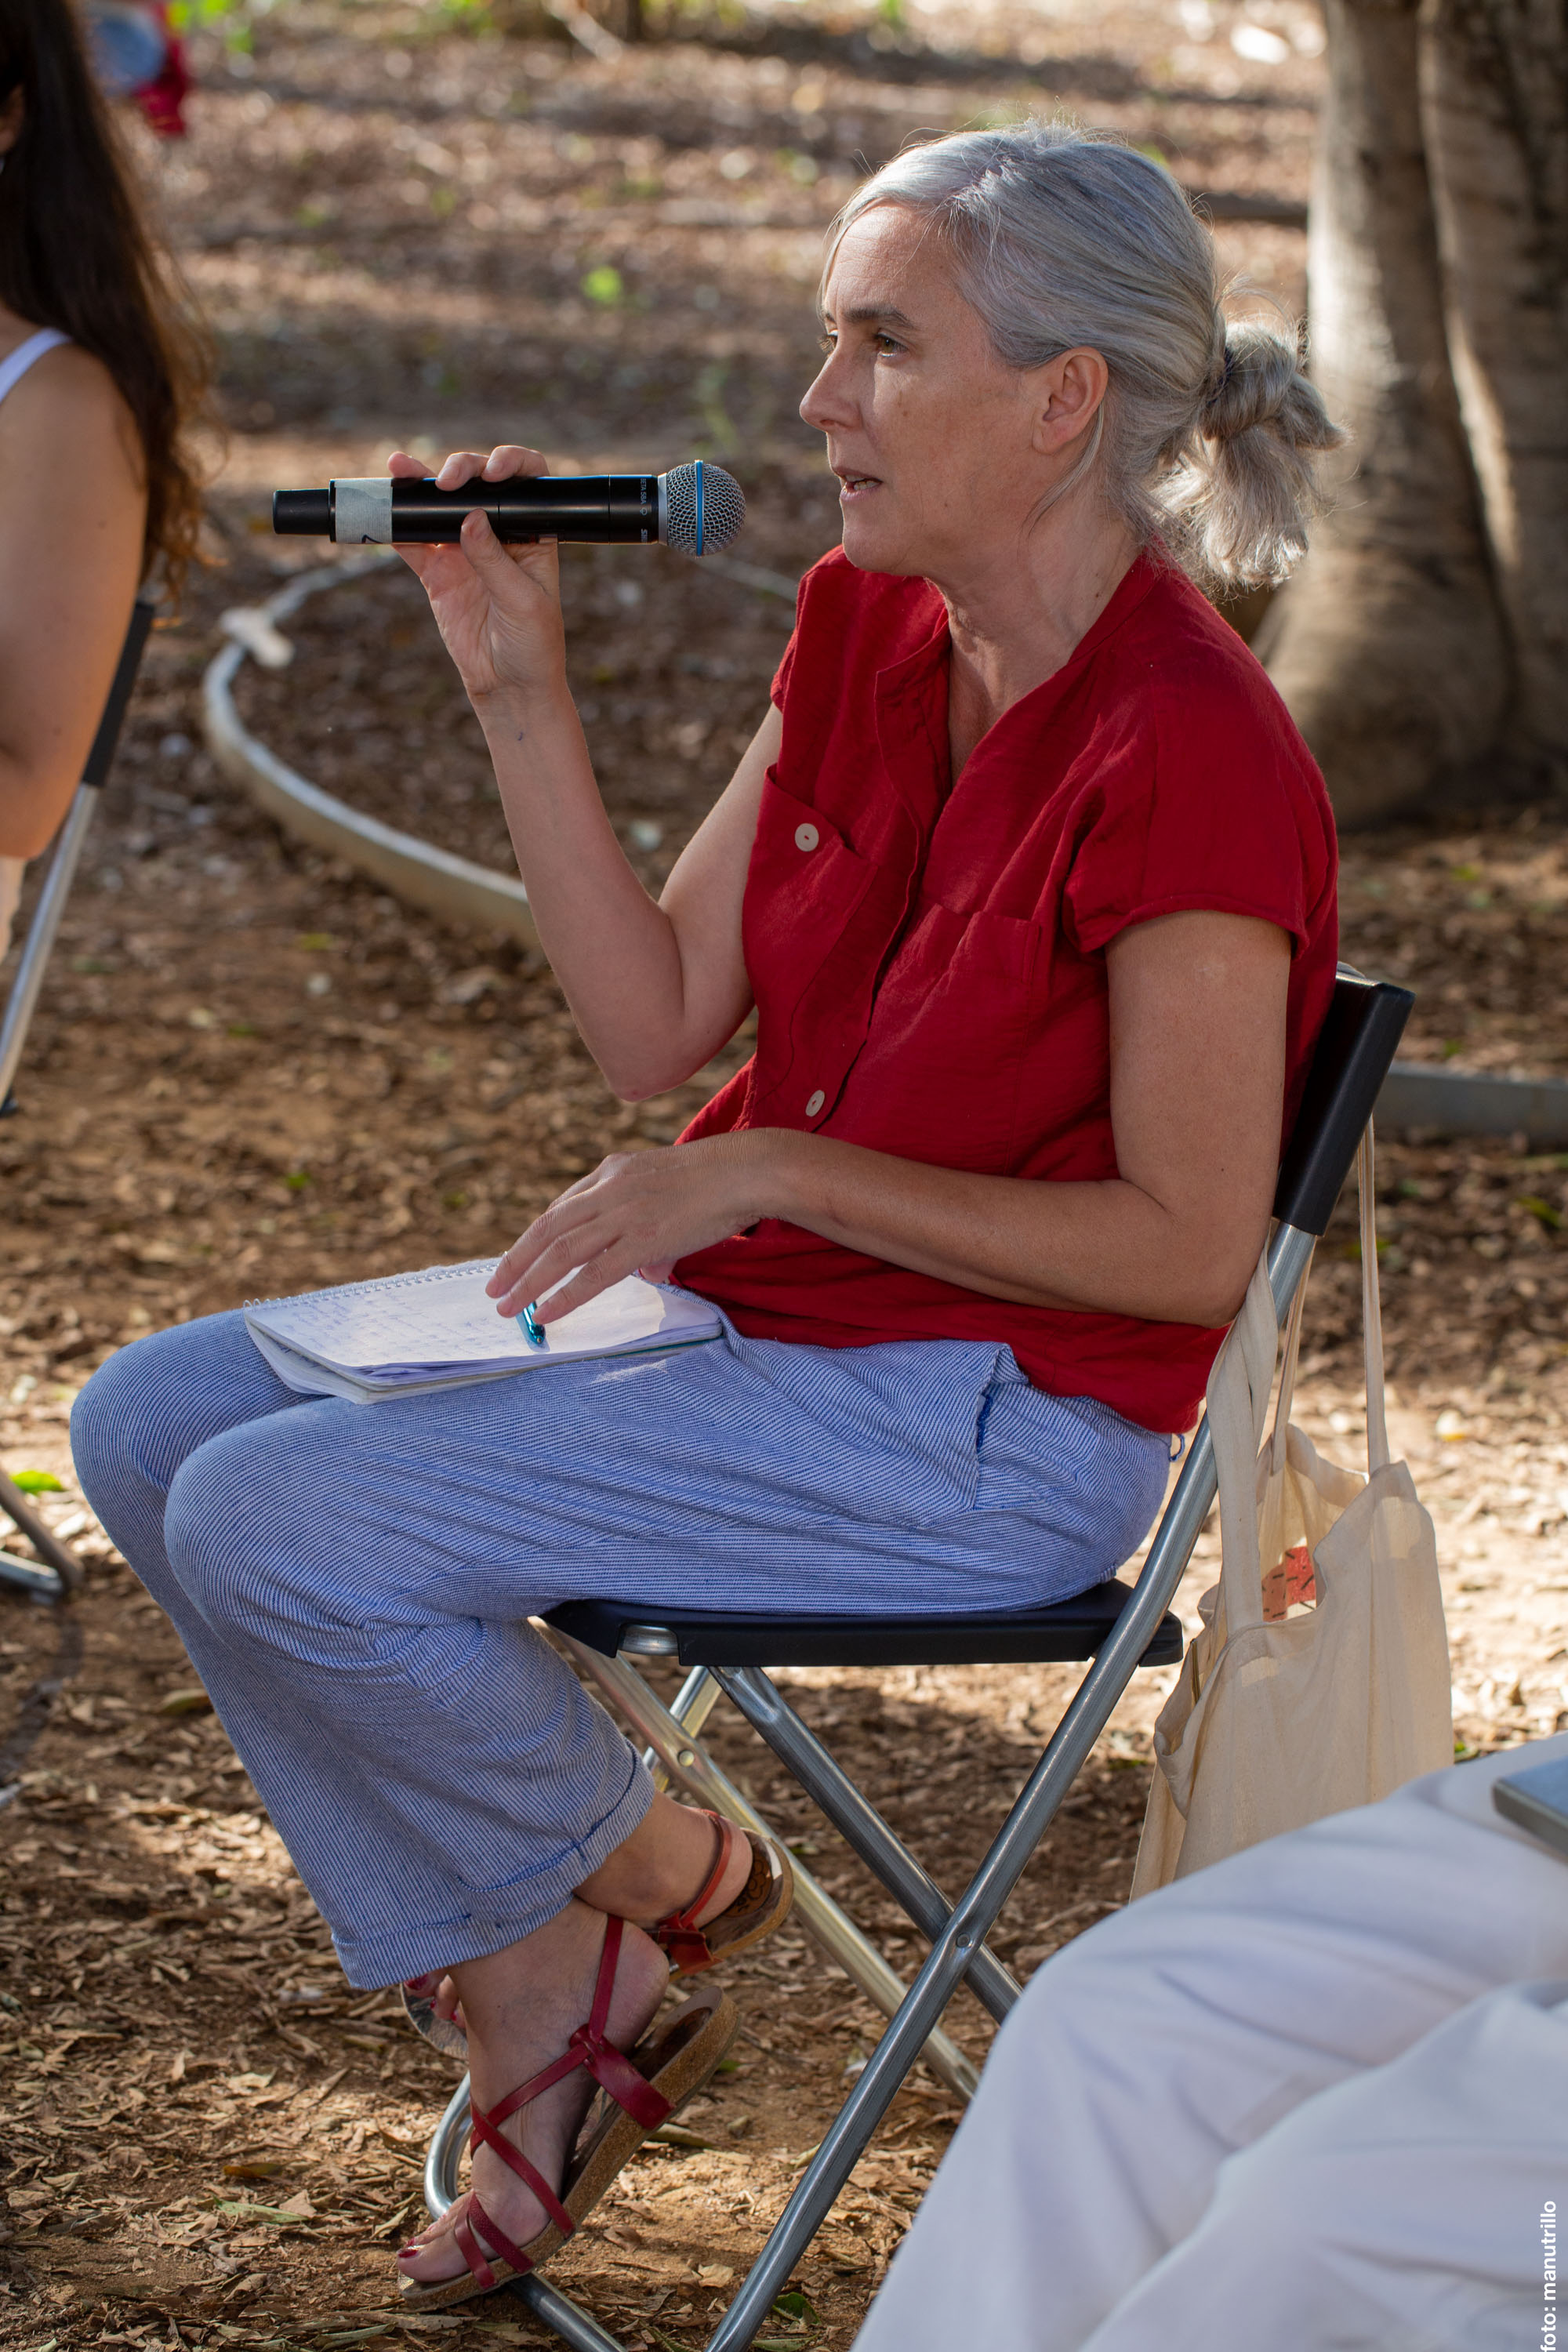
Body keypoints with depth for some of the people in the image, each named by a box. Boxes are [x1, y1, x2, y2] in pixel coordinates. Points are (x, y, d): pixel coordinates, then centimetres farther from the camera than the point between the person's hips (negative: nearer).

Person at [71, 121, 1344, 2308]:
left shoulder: (1189, 754, -22)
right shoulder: (862, 634, 3)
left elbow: (1186, 1246, -20)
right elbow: (656, 1020, 5)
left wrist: (771, 1168, -21)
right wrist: (520, 688, -4)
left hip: (999, 1428, -9)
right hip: (760, 1309, 9)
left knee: (277, 1530, -20)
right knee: (151, 1424, -1)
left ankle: (640, 1872, 8)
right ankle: (518, 1986, 5)